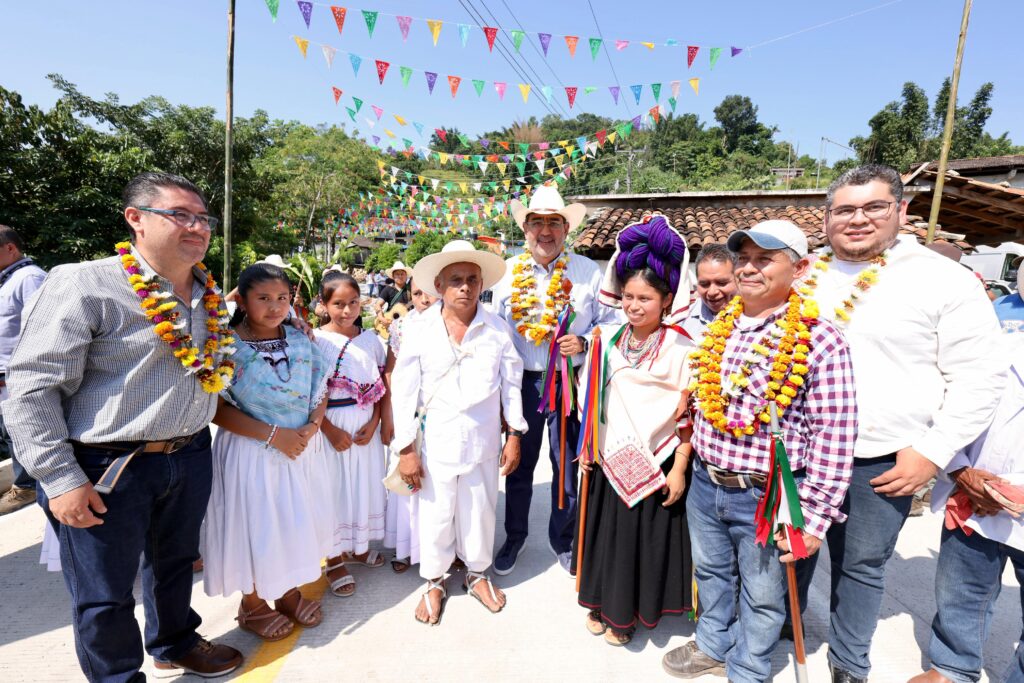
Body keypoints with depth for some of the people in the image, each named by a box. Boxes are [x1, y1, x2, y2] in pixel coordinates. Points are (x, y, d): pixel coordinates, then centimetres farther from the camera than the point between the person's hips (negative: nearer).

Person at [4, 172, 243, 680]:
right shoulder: (84, 284, -16)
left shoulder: (210, 294, 4)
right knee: (104, 595, 11)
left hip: (190, 457, 6)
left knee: (175, 562, 25)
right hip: (107, 468, -6)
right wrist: (60, 478, -17)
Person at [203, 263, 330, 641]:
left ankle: (288, 590, 40)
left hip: (300, 448, 5)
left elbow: (319, 393, 6)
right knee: (254, 524, 9)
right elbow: (217, 409, -15)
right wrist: (274, 434, -20)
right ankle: (252, 603, 34)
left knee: (298, 519, 16)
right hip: (250, 451, -4)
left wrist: (310, 428, -13)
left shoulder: (300, 341, 1)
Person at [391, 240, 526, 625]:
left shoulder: (497, 329, -3)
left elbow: (511, 384, 3)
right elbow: (404, 392, -5)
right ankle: (434, 583, 36)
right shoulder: (418, 331, -7)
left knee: (481, 509, 15)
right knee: (436, 513, 11)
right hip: (437, 440, -1)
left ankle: (477, 573, 41)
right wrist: (406, 449, -5)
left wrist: (515, 435, 3)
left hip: (484, 438, 2)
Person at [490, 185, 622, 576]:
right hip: (522, 382, 1)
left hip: (571, 382, -1)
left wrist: (584, 343, -16)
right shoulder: (509, 272, 2)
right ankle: (514, 537, 36)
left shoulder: (588, 272, -2)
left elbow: (612, 323, 2)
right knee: (519, 466, 14)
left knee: (568, 466, 13)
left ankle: (562, 540, 35)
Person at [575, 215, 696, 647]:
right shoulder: (609, 338, -1)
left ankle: (627, 614, 34)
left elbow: (688, 417, -10)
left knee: (645, 539, 12)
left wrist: (679, 469, -10)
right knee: (608, 534, 16)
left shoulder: (680, 348, -14)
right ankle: (603, 603, 38)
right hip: (610, 459, 4)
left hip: (655, 464, -4)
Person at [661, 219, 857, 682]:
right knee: (711, 573, 25)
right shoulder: (719, 327, 2)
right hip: (705, 484, 6)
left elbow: (834, 437, -16)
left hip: (767, 496, -5)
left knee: (761, 597, 16)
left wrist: (814, 518, -16)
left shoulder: (819, 340, -16)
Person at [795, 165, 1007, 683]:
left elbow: (979, 376, -6)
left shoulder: (943, 279, -6)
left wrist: (933, 451, -11)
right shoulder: (804, 276, 5)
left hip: (878, 464, -3)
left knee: (861, 565, 12)